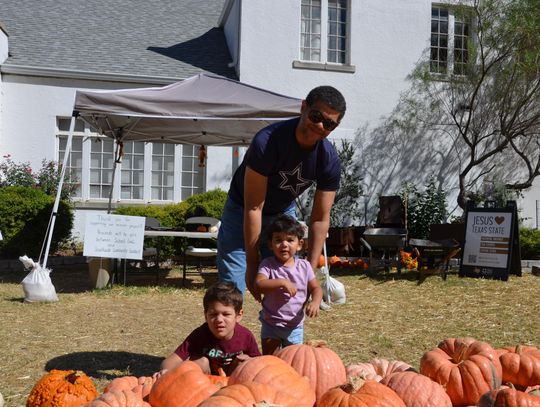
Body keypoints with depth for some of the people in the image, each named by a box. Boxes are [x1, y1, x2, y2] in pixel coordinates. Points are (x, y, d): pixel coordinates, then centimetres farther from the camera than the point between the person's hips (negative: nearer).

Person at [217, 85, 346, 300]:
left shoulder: (329, 161, -20)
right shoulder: (267, 141, -34)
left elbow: (320, 218, -15)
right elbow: (253, 208, -31)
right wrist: (252, 267, -28)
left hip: (283, 214, 4)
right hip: (242, 212, -4)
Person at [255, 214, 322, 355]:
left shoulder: (304, 266, -4)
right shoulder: (267, 265, -12)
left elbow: (316, 288, 1)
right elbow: (259, 285, -27)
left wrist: (315, 302, -21)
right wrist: (282, 282, -39)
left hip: (295, 326, 2)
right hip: (271, 323, -2)